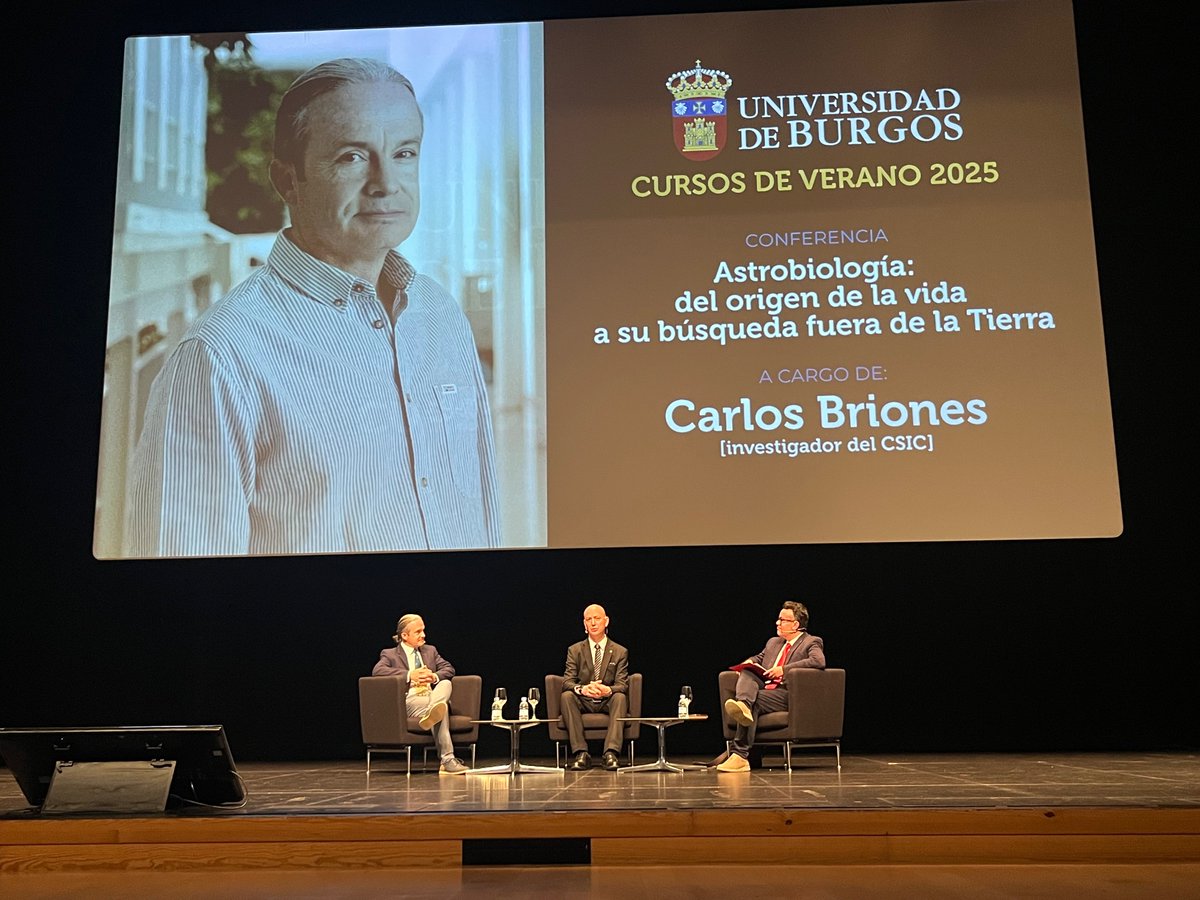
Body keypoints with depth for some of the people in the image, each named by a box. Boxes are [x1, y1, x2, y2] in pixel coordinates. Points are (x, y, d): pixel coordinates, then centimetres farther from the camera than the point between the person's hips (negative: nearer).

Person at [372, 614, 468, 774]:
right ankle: (447, 760, -43)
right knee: (442, 708, -35)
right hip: (409, 701, -4)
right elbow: (377, 671, -11)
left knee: (446, 683, -32)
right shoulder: (389, 654, 10)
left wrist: (435, 676, -8)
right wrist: (410, 675, -18)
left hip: (433, 696, 4)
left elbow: (449, 669, 16)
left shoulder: (430, 650, 26)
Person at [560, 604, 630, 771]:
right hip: (583, 703, 1)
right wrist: (583, 689, -28)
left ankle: (611, 753, -42)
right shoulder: (574, 650, 7)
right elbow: (567, 682, -4)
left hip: (608, 702, -1)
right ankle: (581, 754, -36)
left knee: (620, 697, -33)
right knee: (566, 696, -30)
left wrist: (608, 690, -29)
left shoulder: (620, 652, 6)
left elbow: (622, 685, -3)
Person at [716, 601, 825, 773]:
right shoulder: (773, 642, 26)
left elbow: (819, 661, -17)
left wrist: (784, 669, -18)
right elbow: (759, 658, 38)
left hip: (787, 694, -6)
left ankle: (740, 756, -33)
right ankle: (743, 705, -52)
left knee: (755, 702, -30)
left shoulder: (811, 642, 3)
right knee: (746, 673, -21)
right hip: (764, 687, 6)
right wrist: (749, 662, 11)